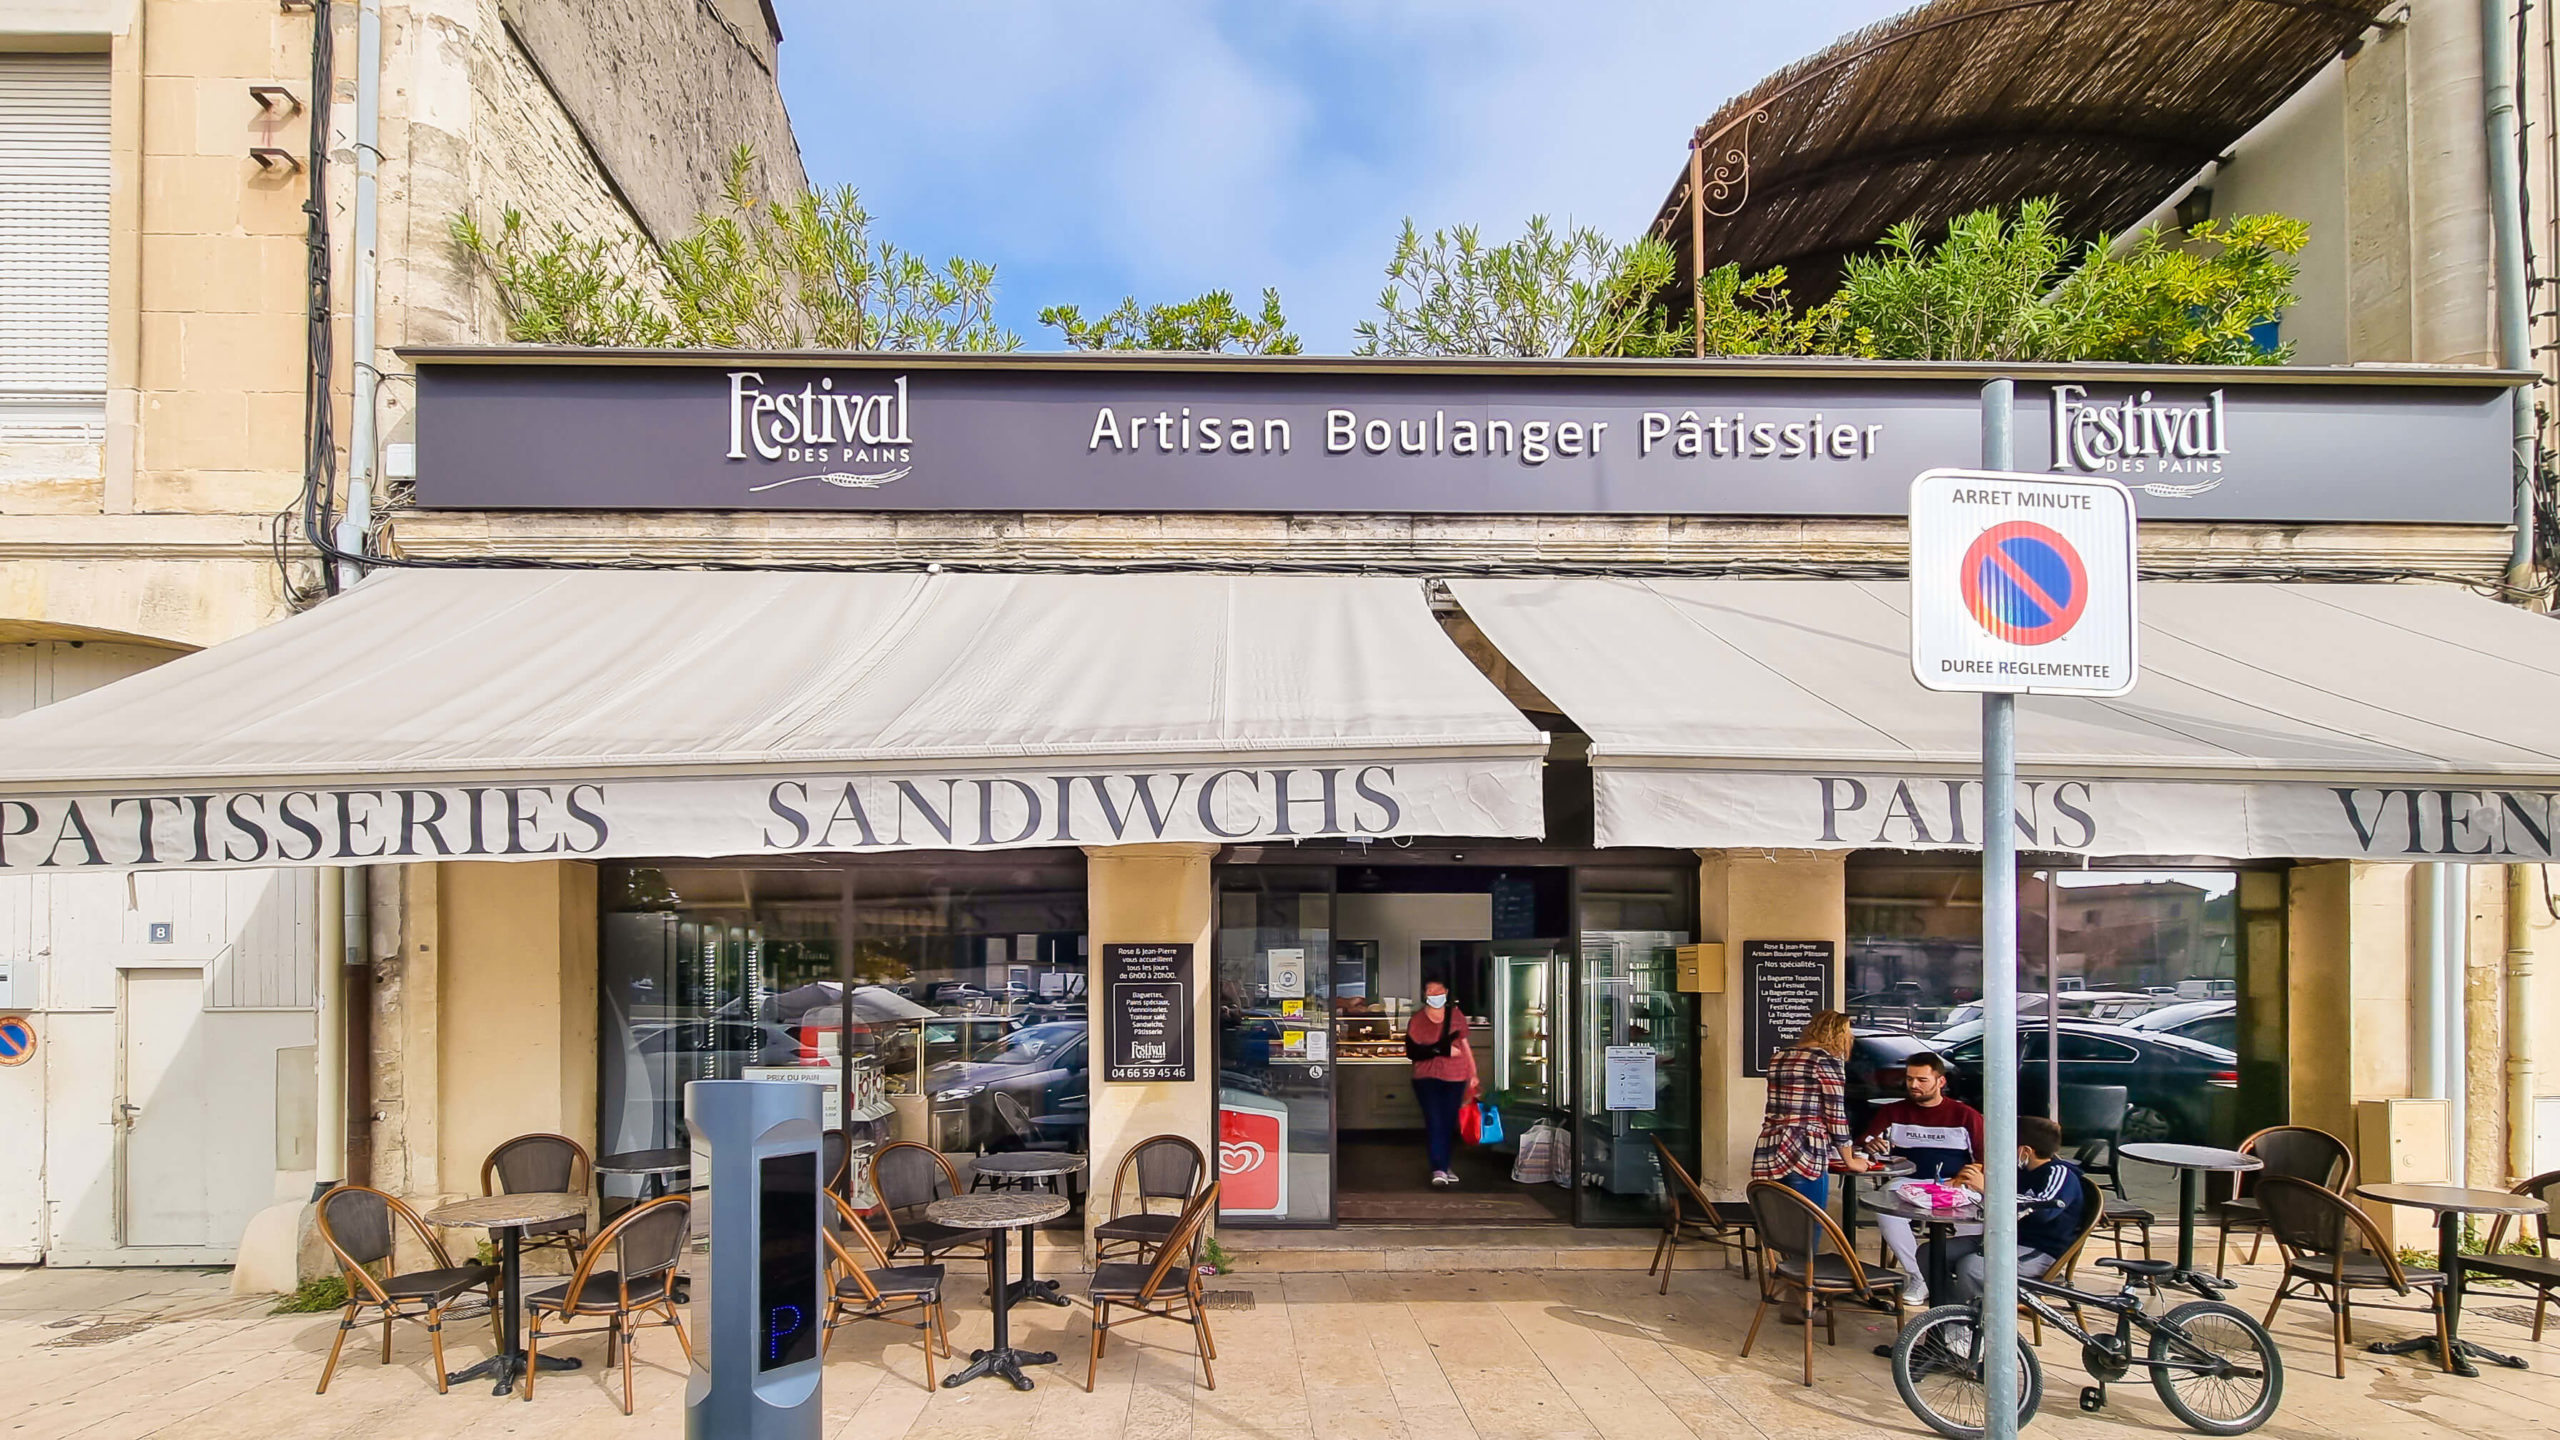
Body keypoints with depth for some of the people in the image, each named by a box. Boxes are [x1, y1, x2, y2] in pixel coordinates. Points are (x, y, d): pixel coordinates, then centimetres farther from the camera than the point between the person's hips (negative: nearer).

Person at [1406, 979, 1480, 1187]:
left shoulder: (1456, 1015, 7)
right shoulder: (1417, 1020, -1)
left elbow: (1465, 1045, 14)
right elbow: (1412, 1051, -9)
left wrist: (1473, 1074, 13)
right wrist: (1443, 1050, -15)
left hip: (1455, 1078, 2)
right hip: (1427, 1078, -2)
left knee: (1449, 1123, 6)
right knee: (1434, 1122, -12)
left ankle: (1447, 1167, 19)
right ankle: (1438, 1169, -12)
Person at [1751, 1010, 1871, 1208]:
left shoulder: (1778, 1058, 16)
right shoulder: (1827, 1060, -4)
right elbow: (1836, 1117, -4)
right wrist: (1849, 1161, 10)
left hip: (1767, 1157, 7)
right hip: (1804, 1158, -6)